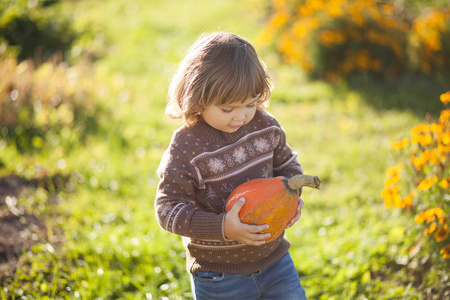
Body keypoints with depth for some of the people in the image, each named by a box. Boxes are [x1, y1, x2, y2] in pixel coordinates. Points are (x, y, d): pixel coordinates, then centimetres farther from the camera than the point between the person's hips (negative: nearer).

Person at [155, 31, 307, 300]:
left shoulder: (265, 126, -5)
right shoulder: (186, 149, -20)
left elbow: (287, 165, 13)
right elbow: (169, 209, -19)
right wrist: (223, 227, -30)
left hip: (274, 260, 4)